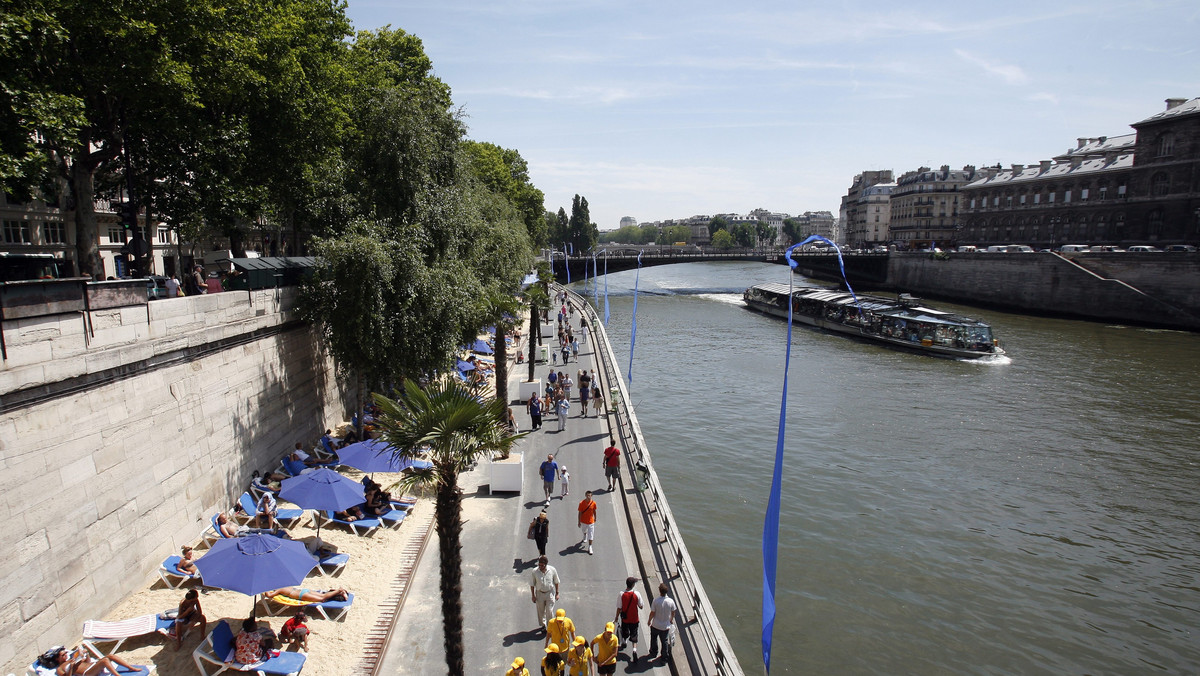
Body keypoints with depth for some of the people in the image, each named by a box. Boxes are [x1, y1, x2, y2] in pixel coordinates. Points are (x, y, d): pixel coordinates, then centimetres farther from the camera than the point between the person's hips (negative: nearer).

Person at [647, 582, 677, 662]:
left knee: (654, 639, 25)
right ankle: (665, 656, 33)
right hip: (666, 626, 1)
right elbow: (673, 613, -3)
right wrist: (671, 620, 18)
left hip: (655, 625, -1)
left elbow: (652, 613, -15)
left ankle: (653, 653, 41)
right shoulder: (671, 601, -17)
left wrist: (649, 620, 4)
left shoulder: (655, 601, -25)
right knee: (664, 641, 21)